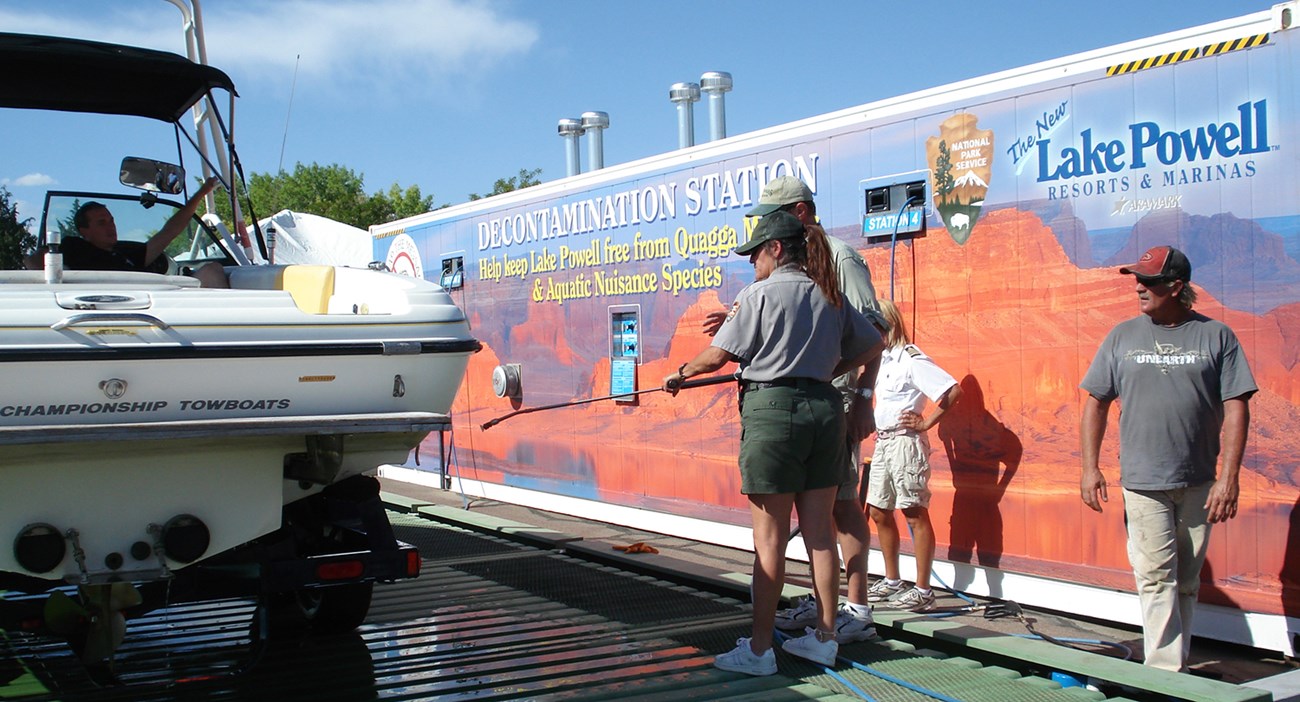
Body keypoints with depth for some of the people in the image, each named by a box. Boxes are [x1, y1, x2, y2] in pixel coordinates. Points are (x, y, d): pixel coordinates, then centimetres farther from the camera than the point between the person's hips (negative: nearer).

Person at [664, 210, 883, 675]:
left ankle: (759, 650, 5)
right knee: (819, 532, 12)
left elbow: (717, 356, -8)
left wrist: (681, 373, 10)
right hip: (824, 409, 6)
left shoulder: (759, 295, -5)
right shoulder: (830, 297, 12)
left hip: (773, 409, -6)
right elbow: (872, 345, 19)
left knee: (769, 538, -1)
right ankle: (824, 638, 20)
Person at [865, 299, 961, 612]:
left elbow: (954, 390, -19)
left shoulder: (911, 360, -13)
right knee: (879, 511, 12)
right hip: (882, 442, 9)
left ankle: (923, 591, 1)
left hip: (905, 442, -9)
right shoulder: (882, 359, 13)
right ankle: (892, 582, 24)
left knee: (915, 514, -4)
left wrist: (926, 423, -16)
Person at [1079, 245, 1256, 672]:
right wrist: (1090, 468, 1)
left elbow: (1236, 409, -1)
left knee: (1186, 581, 11)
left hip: (1199, 484, 1)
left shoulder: (1216, 337, 1)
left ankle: (1177, 665, 23)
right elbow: (1096, 403, 8)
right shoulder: (1123, 336, 5)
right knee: (1157, 579, -7)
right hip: (1143, 482, 0)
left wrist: (1229, 478, -8)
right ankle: (1166, 674, -5)